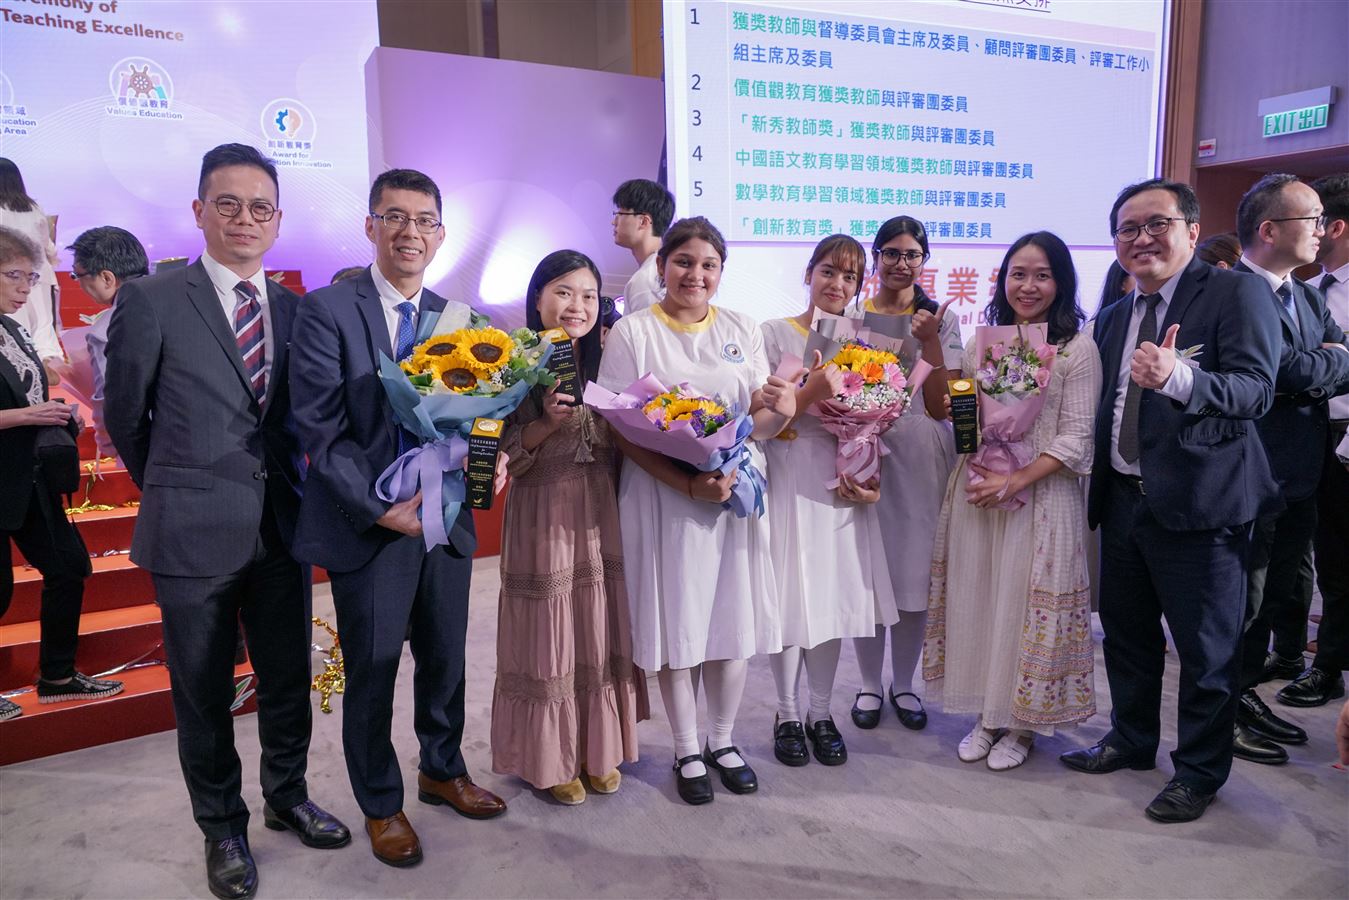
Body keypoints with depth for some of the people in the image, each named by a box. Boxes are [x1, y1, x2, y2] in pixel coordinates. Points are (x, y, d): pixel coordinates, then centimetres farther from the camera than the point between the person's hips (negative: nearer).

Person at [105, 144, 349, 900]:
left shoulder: (294, 307, 5)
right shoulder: (152, 300, -7)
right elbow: (125, 417, 2)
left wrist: (294, 494, 6)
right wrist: (177, 493, 11)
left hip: (282, 525, 4)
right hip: (195, 532, -3)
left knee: (289, 678, 16)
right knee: (204, 692, 12)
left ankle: (287, 797, 38)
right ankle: (223, 827, 31)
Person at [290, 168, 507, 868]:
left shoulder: (455, 317, 8)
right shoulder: (327, 310, -7)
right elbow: (320, 428, -13)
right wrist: (382, 507, -18)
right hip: (368, 524, -4)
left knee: (445, 659, 17)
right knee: (372, 673, 10)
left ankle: (443, 771, 42)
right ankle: (381, 805, 32)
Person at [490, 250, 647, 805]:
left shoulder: (607, 361, 6)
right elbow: (507, 456, -9)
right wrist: (549, 423, -23)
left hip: (602, 515, 4)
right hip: (543, 518, -4)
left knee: (601, 632, 13)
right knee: (548, 636, 6)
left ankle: (600, 749, 31)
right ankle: (551, 757, 25)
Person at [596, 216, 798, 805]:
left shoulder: (741, 330, 10)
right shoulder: (632, 332, -2)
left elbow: (761, 421, 9)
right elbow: (622, 430, -8)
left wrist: (778, 409, -16)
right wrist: (687, 484, -19)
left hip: (738, 490, 3)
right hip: (663, 495, -3)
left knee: (734, 617, 9)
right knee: (676, 621, 4)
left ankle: (722, 741, 30)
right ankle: (687, 752, 24)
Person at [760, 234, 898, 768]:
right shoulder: (775, 334, -2)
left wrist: (869, 475, 3)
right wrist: (812, 393, -20)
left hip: (844, 486, 4)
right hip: (790, 480, -4)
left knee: (835, 598, 8)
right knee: (790, 598, 0)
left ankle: (821, 711, 23)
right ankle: (787, 714, 17)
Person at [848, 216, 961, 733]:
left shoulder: (941, 320, 3)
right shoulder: (851, 318, 5)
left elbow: (941, 406, -5)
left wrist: (929, 341, -16)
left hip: (921, 460, 0)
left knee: (915, 572, 6)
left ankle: (904, 684, 24)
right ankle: (870, 684, 22)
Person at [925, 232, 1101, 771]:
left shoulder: (1078, 349, -5)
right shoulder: (983, 341, 11)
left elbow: (1075, 438, -10)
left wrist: (1014, 480, -19)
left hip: (1040, 492, -4)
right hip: (975, 487, 5)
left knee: (1025, 603, 3)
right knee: (976, 598, 10)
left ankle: (1021, 725, 22)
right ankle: (989, 714, 27)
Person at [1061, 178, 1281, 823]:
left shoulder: (1236, 292, -8)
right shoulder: (1113, 318, 13)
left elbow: (1255, 389, -21)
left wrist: (1178, 377, -38)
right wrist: (1096, 489, 6)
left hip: (1198, 503, -6)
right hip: (1124, 500, 7)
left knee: (1206, 648, 7)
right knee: (1125, 632, 20)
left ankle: (1200, 771, 26)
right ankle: (1131, 740, 40)